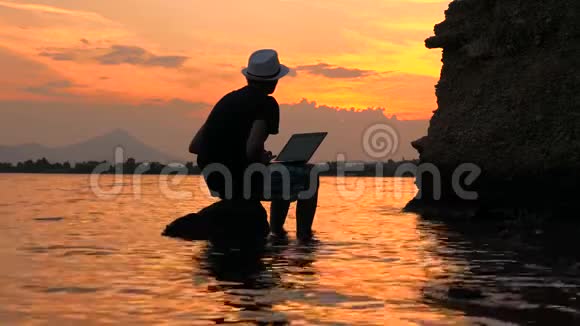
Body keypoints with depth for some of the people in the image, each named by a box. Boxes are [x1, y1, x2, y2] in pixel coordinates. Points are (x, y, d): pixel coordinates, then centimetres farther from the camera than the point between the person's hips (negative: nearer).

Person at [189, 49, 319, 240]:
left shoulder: (228, 100, 12)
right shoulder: (266, 104, -10)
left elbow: (194, 146, 11)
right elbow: (253, 149, -25)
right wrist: (262, 160, -3)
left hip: (216, 185, 8)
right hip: (244, 183, -8)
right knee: (309, 176, 13)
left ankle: (277, 232, 37)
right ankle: (304, 236, 12)